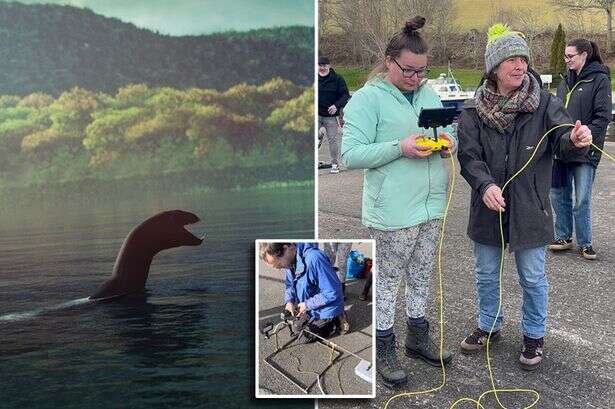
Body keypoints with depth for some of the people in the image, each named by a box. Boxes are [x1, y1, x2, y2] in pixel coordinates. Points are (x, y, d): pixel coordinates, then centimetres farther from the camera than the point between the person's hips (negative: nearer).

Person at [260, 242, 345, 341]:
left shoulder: (314, 258, -35)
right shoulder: (289, 260, -9)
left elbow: (333, 292, -30)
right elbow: (289, 284, 8)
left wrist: (307, 305, -22)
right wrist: (289, 301, -12)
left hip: (326, 310, -8)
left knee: (308, 337, -1)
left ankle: (335, 322, 15)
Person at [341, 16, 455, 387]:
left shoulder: (429, 94, 11)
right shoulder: (368, 98, -10)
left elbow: (450, 135, 19)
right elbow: (351, 155, -16)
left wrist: (448, 142, -5)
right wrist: (400, 148, -24)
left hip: (431, 204, 7)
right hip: (393, 210, -6)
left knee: (422, 276, 18)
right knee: (389, 279, 6)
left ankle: (418, 337, 35)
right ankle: (384, 349, 21)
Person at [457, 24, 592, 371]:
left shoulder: (544, 104, -8)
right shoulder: (474, 110, -7)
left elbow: (563, 141, -14)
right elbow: (468, 155, -10)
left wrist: (576, 140, -39)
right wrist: (485, 185, -28)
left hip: (530, 209, -1)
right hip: (488, 208, 2)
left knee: (533, 277, 12)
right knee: (486, 274, 18)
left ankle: (535, 335, 34)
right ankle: (489, 327, 41)